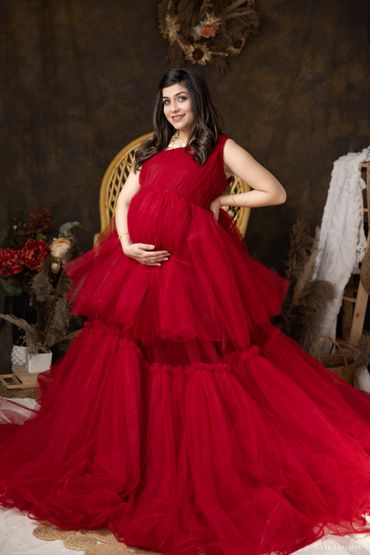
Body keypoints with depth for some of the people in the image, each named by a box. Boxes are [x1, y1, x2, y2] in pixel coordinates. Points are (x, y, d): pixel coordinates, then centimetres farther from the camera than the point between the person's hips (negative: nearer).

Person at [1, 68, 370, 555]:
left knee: (193, 367, -1)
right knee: (129, 364, 10)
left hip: (191, 266, -5)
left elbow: (275, 193, -2)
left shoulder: (220, 148, 2)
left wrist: (219, 200, -1)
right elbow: (124, 201, 11)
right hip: (140, 262, 6)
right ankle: (125, 461, 28)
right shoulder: (152, 149, 18)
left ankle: (196, 471, 17)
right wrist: (126, 244, -6)